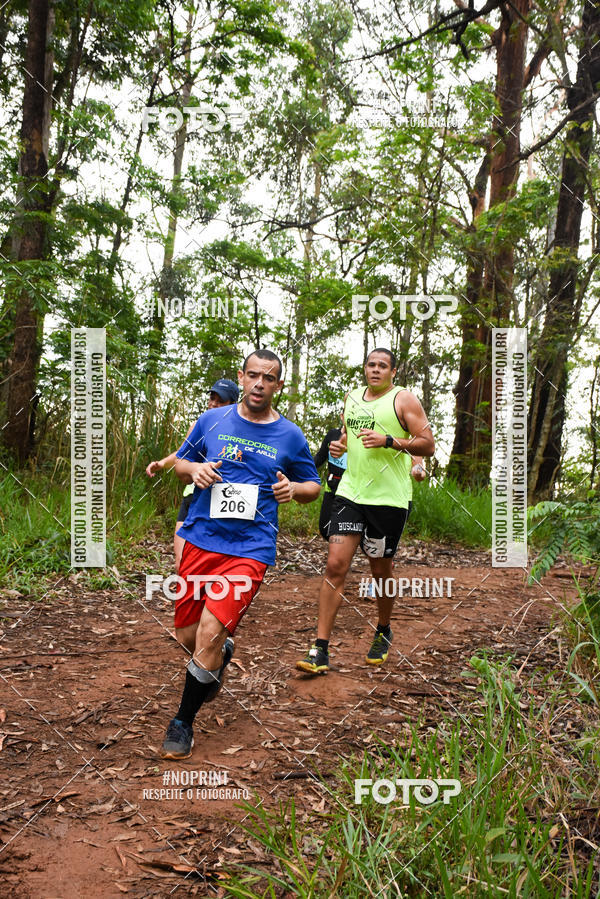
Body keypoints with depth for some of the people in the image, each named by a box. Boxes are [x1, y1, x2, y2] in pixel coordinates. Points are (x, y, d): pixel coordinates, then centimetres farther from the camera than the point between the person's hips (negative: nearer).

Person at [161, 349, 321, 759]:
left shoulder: (290, 436, 3)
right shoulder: (212, 421, 6)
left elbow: (313, 485, 14)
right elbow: (181, 462, 17)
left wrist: (293, 489, -9)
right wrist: (194, 469, -6)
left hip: (250, 548, -3)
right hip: (200, 539, 3)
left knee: (209, 633, -15)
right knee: (188, 634, 9)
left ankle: (183, 723, 8)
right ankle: (223, 650, 47)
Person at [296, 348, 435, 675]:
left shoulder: (403, 399, -2)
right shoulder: (352, 398, 14)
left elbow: (428, 445, -7)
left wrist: (389, 441, -20)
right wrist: (339, 445, 6)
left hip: (389, 498, -4)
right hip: (350, 492, 4)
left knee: (380, 570, 9)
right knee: (335, 565, -7)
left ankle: (383, 632, 37)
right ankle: (320, 651, -4)